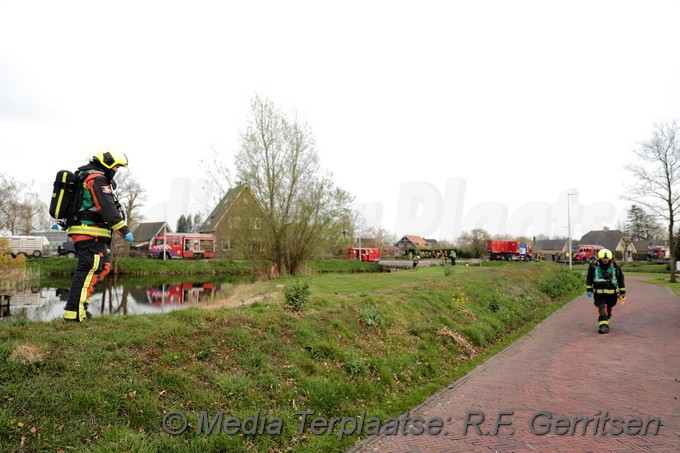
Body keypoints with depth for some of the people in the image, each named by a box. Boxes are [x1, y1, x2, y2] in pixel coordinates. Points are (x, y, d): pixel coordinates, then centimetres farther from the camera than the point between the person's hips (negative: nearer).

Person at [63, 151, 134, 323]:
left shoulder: (84, 177, 21)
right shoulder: (97, 179, -11)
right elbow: (107, 208, -18)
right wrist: (124, 231, -18)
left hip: (82, 231, 10)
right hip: (90, 233, -10)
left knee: (103, 266, 15)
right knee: (88, 270, -10)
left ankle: (81, 303, 16)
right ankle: (73, 312, -11)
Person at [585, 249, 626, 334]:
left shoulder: (615, 267, -1)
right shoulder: (594, 266, -4)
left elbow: (621, 279, 8)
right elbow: (589, 279, 5)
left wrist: (622, 292, 9)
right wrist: (589, 290, 2)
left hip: (612, 293, 2)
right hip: (599, 293, -2)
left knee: (609, 309, 11)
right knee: (602, 308, -12)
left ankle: (606, 323, 31)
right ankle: (603, 325, -16)